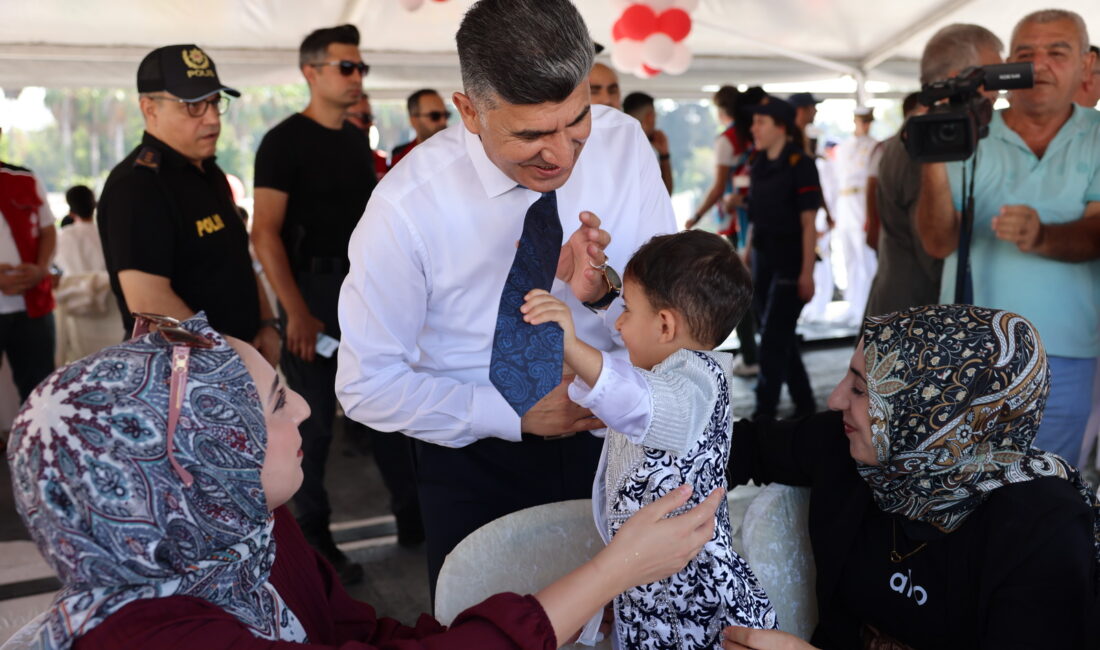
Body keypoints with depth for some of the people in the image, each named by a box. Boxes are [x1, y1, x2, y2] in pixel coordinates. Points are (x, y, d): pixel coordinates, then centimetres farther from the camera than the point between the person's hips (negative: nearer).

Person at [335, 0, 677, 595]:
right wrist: (515, 417, -19)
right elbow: (367, 386, -15)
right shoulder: (406, 207, -23)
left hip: (605, 440, 3)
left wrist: (604, 291, -30)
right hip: (474, 463, -2)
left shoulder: (625, 144, -14)